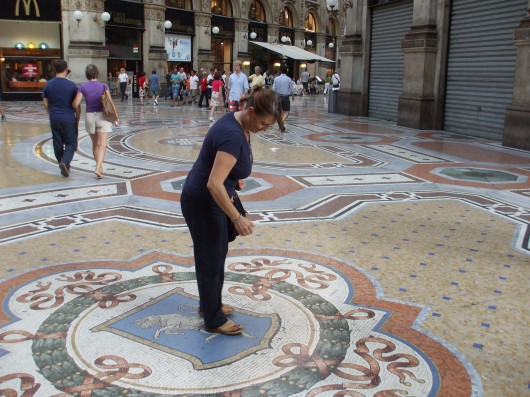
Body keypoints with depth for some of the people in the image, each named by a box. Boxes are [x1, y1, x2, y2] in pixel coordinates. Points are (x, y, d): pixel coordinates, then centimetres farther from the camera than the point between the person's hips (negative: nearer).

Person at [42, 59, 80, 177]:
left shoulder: (48, 85, 1)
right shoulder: (72, 85, -10)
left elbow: (46, 104, 6)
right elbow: (76, 105, -7)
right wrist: (78, 119, 7)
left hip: (54, 119, 4)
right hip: (69, 119, -3)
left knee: (57, 144, 13)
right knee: (71, 143, 5)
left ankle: (64, 167, 21)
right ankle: (64, 162, -18)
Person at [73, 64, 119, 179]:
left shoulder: (82, 87, -3)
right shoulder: (103, 86, -5)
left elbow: (76, 104, -7)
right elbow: (111, 102, -8)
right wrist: (116, 117, 1)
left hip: (89, 116, 2)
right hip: (102, 116, -2)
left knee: (95, 144, 18)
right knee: (102, 145, -4)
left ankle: (100, 167, 26)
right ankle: (98, 168, -20)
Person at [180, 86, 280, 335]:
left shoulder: (238, 123, 1)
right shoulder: (233, 136, -30)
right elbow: (214, 184, -34)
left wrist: (235, 179, 15)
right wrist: (237, 218, -31)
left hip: (207, 200, 10)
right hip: (202, 204, -10)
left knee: (217, 254, 21)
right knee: (210, 261, 4)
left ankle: (208, 304, 39)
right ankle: (214, 321, 20)